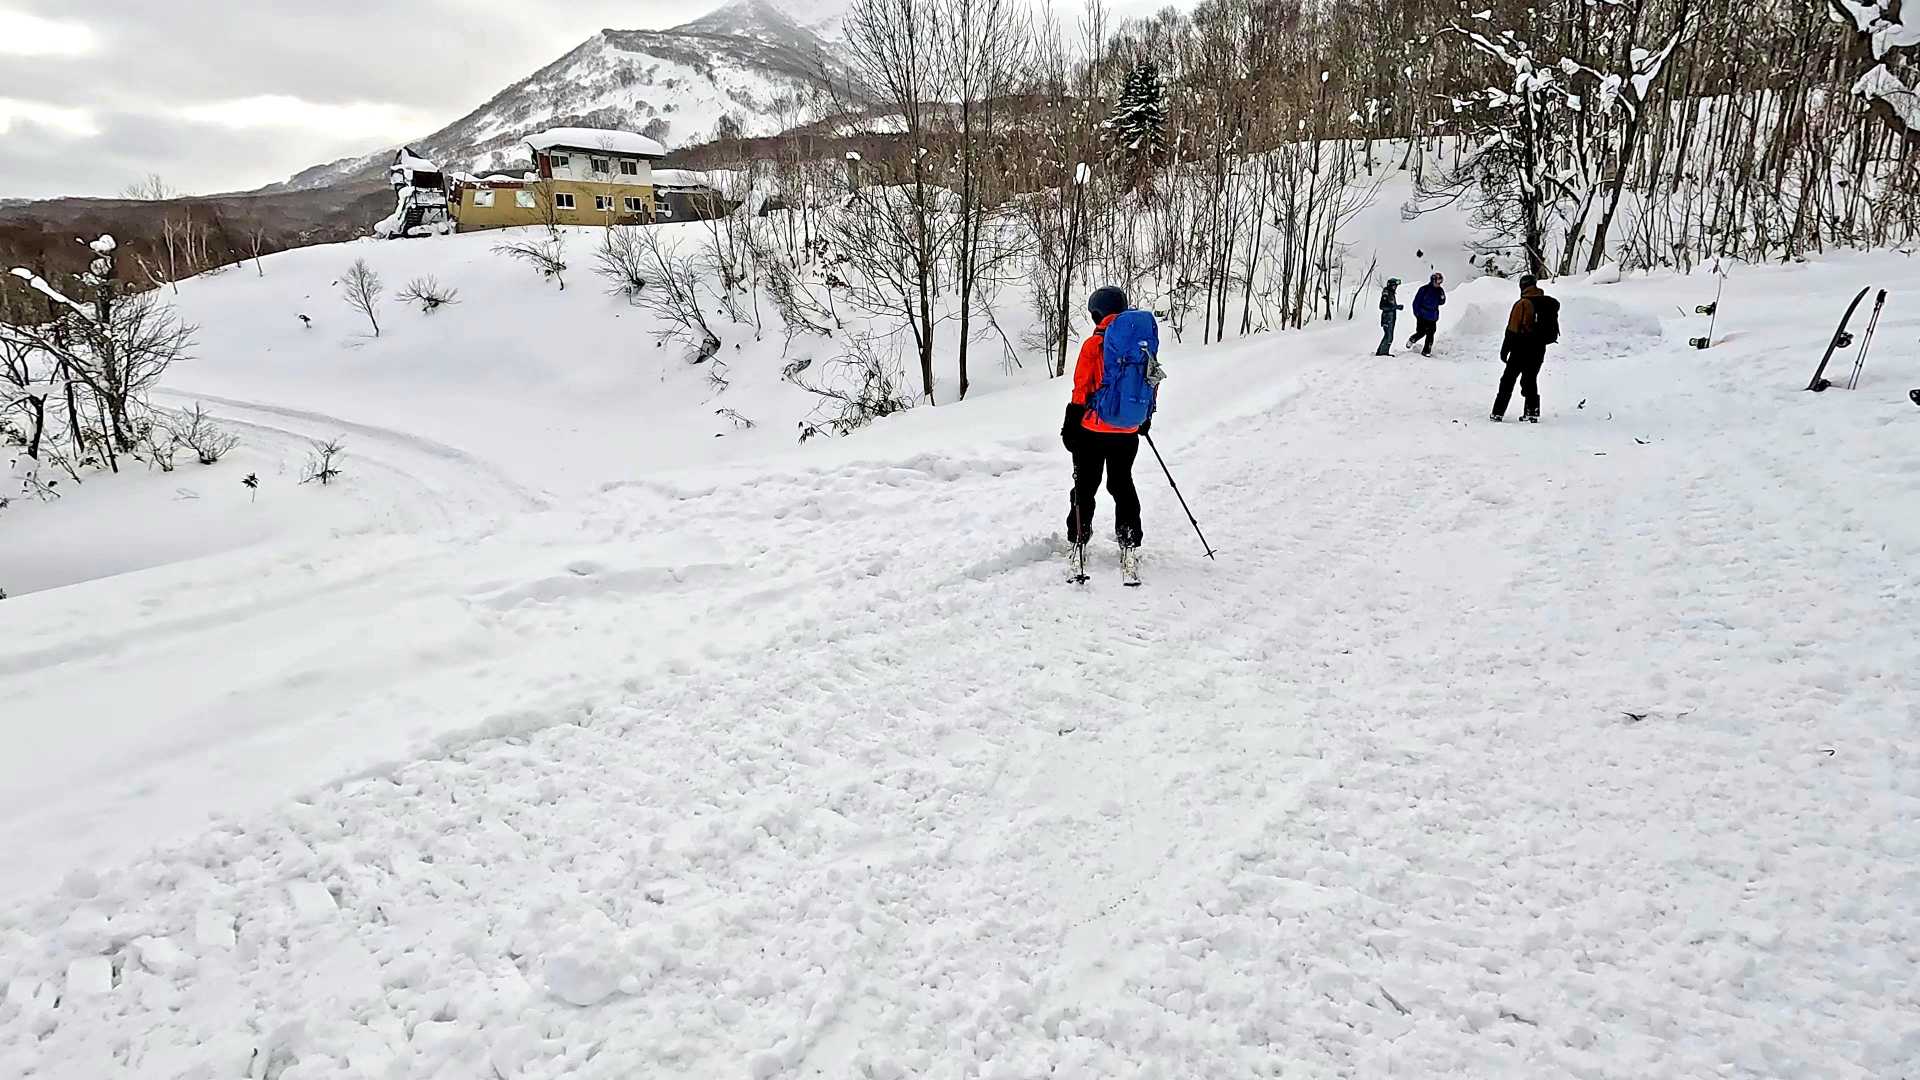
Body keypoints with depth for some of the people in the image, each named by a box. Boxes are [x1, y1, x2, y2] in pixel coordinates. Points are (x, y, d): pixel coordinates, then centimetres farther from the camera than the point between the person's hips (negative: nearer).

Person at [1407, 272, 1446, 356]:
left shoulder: (1439, 290, 6)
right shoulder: (1424, 289, -6)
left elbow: (1441, 302, 13)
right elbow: (1416, 301, -4)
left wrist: (1442, 297, -10)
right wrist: (1417, 313, -9)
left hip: (1432, 318, 4)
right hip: (1422, 317, -3)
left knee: (1430, 335, -2)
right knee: (1421, 333, -3)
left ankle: (1426, 351, 5)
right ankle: (1411, 340, 26)